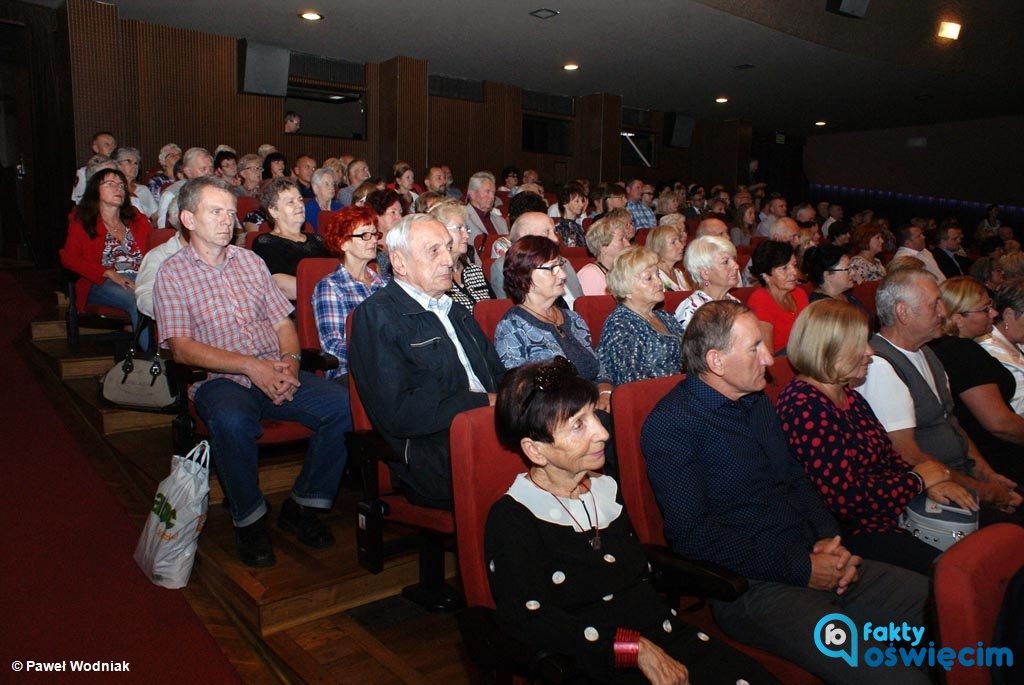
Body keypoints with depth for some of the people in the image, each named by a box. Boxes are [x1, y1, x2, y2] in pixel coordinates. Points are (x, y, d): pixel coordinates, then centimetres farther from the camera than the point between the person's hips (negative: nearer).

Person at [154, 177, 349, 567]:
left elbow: (283, 322, 15)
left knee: (341, 405, -22)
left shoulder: (250, 261, 17)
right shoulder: (173, 272, 3)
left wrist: (290, 361, -7)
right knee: (232, 420, -39)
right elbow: (181, 348, -8)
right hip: (218, 379, -4)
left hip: (274, 372, 4)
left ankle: (301, 507, -3)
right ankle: (249, 520, -12)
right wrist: (250, 366, -18)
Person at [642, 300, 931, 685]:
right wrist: (800, 570, -15)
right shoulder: (671, 425, -13)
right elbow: (692, 535, -18)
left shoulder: (756, 401, 14)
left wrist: (830, 539, 3)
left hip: (810, 563, 9)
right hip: (752, 588, -8)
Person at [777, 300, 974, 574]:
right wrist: (917, 480, -10)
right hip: (850, 531, -9)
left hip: (890, 512, 9)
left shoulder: (847, 395, 9)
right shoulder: (803, 406, -23)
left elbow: (886, 455, 14)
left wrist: (932, 483, -6)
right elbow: (844, 496, -25)